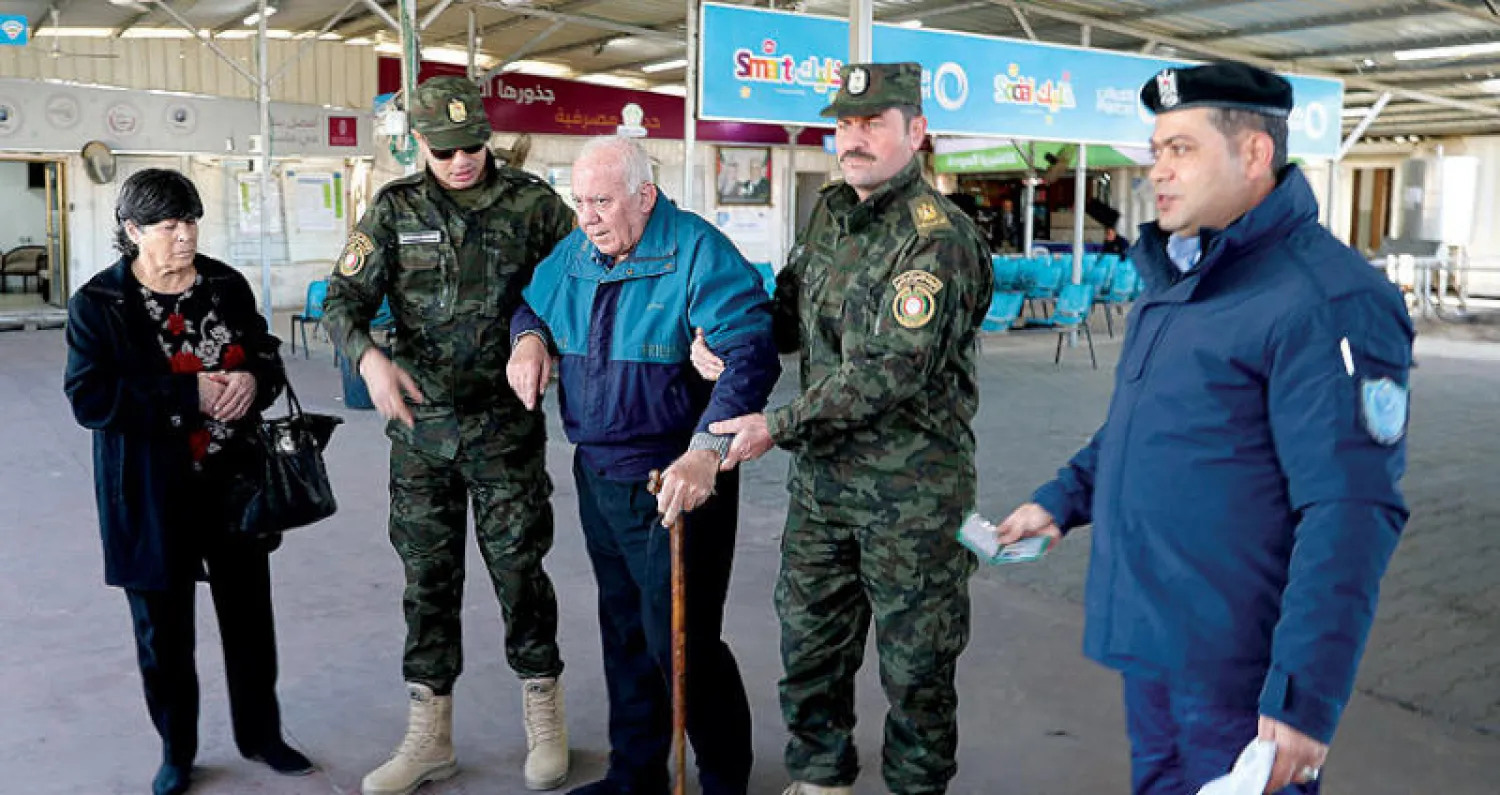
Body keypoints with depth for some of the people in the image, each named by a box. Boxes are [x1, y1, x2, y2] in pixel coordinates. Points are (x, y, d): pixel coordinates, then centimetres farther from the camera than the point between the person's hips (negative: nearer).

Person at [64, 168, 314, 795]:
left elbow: (268, 356, 12)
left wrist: (253, 379, -12)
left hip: (234, 484, 3)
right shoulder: (98, 303, -8)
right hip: (152, 497, -3)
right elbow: (89, 398, -16)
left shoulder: (227, 286, 3)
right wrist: (189, 394, -22)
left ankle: (260, 734, 32)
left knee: (250, 617, 13)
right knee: (164, 631, 11)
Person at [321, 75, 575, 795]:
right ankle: (429, 735, 23)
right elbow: (343, 299, -1)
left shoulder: (531, 202, -1)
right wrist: (369, 358, -22)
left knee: (518, 567, 2)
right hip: (420, 424, 2)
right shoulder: (395, 208, 3)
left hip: (505, 422, -2)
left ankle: (544, 716, 23)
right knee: (428, 576, 9)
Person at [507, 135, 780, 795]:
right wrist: (528, 336, 0)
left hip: (678, 484, -7)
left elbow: (751, 354, -27)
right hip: (597, 476, 8)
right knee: (624, 633, 19)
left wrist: (704, 454, -38)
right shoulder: (574, 253, 7)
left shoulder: (699, 253, -16)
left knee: (680, 642, -4)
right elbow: (531, 303, 26)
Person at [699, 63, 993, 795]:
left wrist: (776, 427, -22)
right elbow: (791, 308, 18)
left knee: (914, 661, 8)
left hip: (911, 490, -7)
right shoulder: (830, 213, 8)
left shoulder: (938, 238, -17)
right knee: (809, 640, 17)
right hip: (821, 476, 7)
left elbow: (893, 370, -24)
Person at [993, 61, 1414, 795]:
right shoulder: (1176, 276, 10)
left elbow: (1349, 514, -23)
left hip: (1237, 666, -8)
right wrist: (1063, 500, 13)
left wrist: (1306, 695, -24)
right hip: (1148, 638, 8)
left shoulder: (1325, 299, -19)